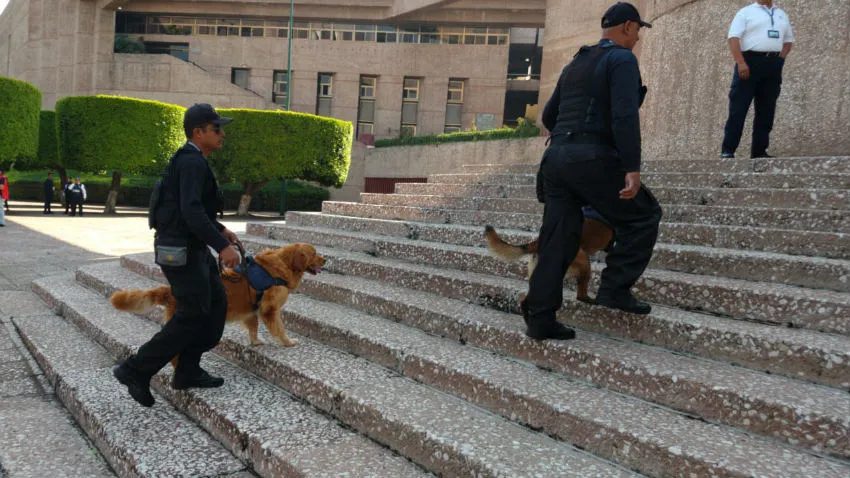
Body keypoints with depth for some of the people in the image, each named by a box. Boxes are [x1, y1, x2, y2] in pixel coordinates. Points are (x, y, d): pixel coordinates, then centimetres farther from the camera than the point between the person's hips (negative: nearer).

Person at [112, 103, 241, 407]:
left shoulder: (190, 160, 15)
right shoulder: (192, 161, -17)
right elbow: (191, 210, -29)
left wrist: (220, 229, 20)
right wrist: (222, 246, -32)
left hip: (192, 247, 10)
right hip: (180, 250, -10)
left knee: (216, 303, 11)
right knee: (193, 315, -6)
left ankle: (187, 371, 17)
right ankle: (135, 370, 4)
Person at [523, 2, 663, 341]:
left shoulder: (575, 64, 24)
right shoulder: (622, 59, -1)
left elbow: (548, 116, 28)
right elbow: (625, 115, -16)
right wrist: (632, 168, -19)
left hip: (556, 159, 8)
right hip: (593, 160, -8)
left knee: (557, 240, 7)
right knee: (643, 216, 10)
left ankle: (539, 319, 7)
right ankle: (615, 288, 4)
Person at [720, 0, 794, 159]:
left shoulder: (782, 15, 20)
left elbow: (789, 40, 25)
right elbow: (734, 37, -7)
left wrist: (781, 58, 6)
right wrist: (740, 62, -19)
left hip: (774, 65, 6)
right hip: (750, 61, -6)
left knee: (766, 111, 5)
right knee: (738, 109, -8)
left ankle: (759, 151, 9)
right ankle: (728, 150, -7)